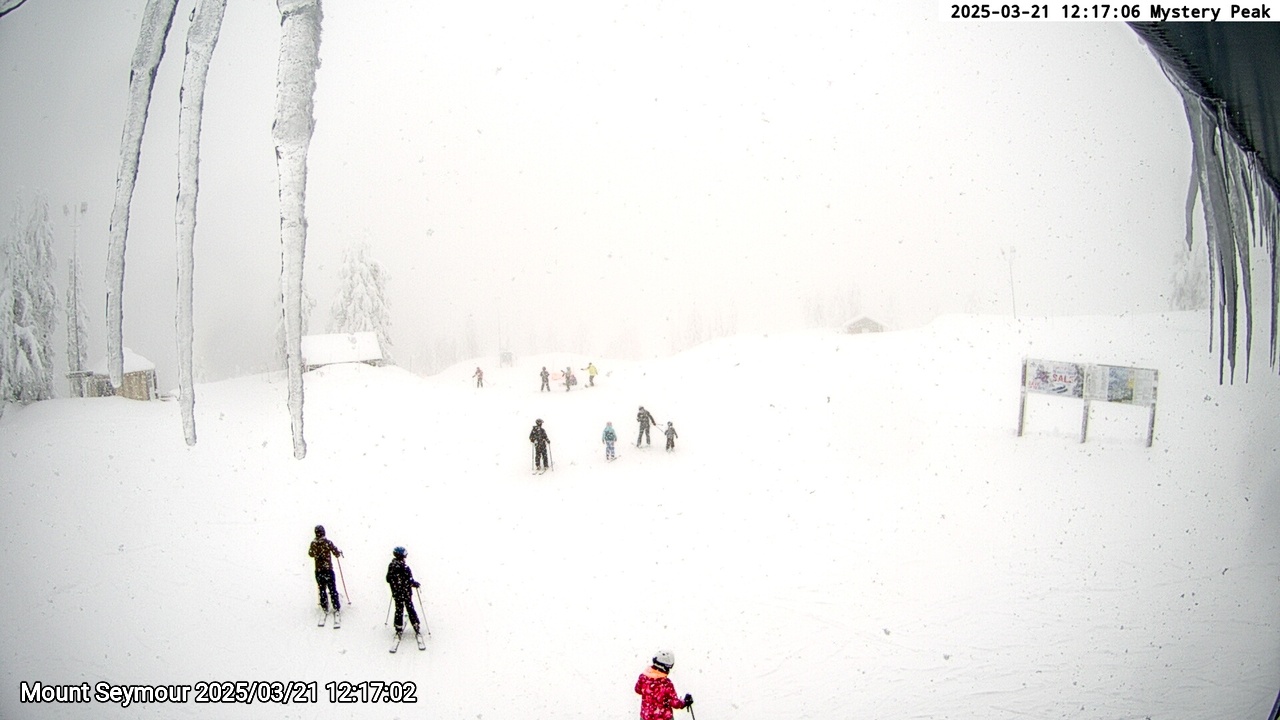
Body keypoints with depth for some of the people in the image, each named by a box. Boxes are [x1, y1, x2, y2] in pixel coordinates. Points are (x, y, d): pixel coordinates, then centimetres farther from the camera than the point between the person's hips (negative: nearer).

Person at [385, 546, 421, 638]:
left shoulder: (391, 566, -8)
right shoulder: (405, 567, -23)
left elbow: (388, 579, 3)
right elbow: (410, 581, -20)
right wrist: (417, 584, -1)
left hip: (396, 593, 4)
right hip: (406, 593, -4)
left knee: (399, 610, 16)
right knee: (410, 609, 11)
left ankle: (399, 629, 20)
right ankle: (416, 627, 15)